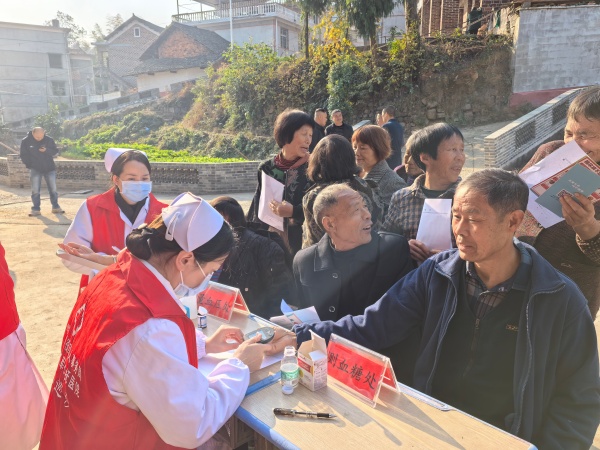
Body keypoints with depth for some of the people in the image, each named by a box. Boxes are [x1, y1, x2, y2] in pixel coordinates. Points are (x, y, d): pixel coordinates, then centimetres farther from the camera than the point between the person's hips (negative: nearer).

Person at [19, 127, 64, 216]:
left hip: (49, 168, 1)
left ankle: (55, 207, 18)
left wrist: (46, 150, -21)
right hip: (35, 169, 0)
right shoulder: (26, 141, -3)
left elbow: (55, 152, -2)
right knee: (35, 190, -1)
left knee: (53, 189, 5)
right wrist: (29, 165, -6)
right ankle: (36, 209, 7)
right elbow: (23, 155, 3)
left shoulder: (49, 140, -4)